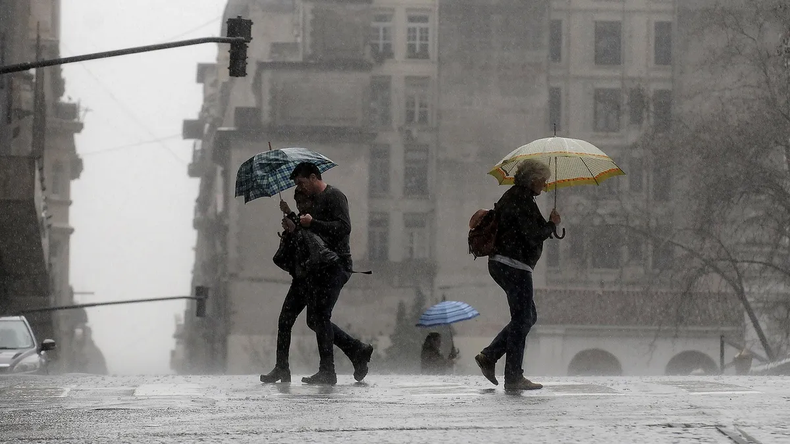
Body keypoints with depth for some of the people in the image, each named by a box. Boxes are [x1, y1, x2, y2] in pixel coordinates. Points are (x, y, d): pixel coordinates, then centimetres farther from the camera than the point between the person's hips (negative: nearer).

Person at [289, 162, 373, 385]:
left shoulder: (334, 196, -5)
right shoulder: (314, 201, 24)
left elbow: (344, 227, -18)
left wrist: (313, 224, -19)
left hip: (336, 264, -10)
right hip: (319, 266, 10)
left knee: (320, 315, -15)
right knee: (314, 320, 6)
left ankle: (327, 372, -14)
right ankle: (358, 350, 16)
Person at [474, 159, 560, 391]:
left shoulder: (511, 196, 18)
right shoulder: (522, 201, -14)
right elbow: (534, 236, -20)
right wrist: (552, 224, -4)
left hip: (500, 264, 11)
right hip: (514, 265, -11)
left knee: (528, 316, 16)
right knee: (522, 319, -6)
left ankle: (489, 356, 11)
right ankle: (513, 377, -4)